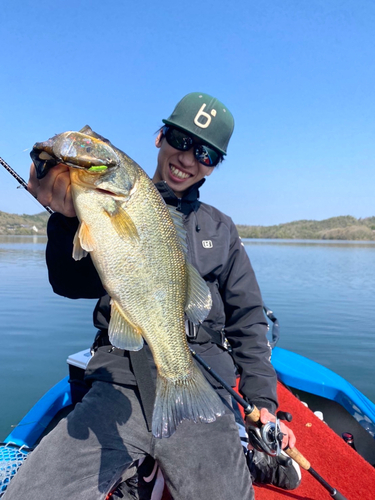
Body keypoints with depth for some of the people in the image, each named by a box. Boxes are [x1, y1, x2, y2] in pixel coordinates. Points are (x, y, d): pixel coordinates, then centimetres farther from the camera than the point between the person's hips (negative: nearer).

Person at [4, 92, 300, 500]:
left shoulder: (220, 229, 12)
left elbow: (247, 319, 12)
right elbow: (72, 283, -4)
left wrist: (263, 401, 6)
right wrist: (67, 217, -21)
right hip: (119, 381, 0)